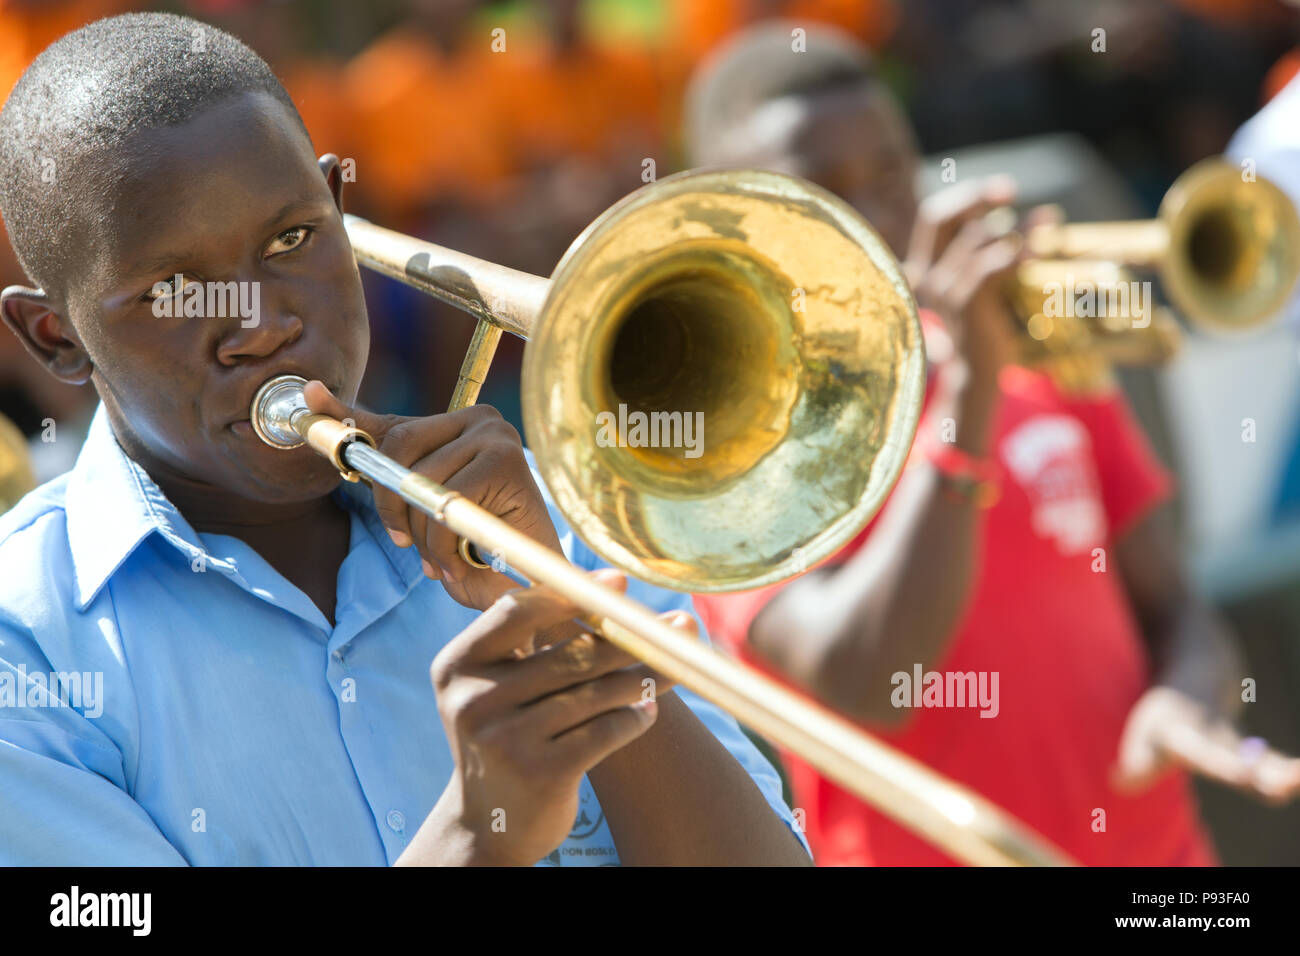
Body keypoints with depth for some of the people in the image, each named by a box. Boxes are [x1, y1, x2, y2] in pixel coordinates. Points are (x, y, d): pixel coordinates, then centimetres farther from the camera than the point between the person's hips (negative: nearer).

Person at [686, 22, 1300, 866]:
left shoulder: (1041, 365, 9)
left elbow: (1173, 611, 9)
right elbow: (867, 687, -17)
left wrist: (1186, 701, -12)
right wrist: (970, 388, -21)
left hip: (1159, 842, 2)